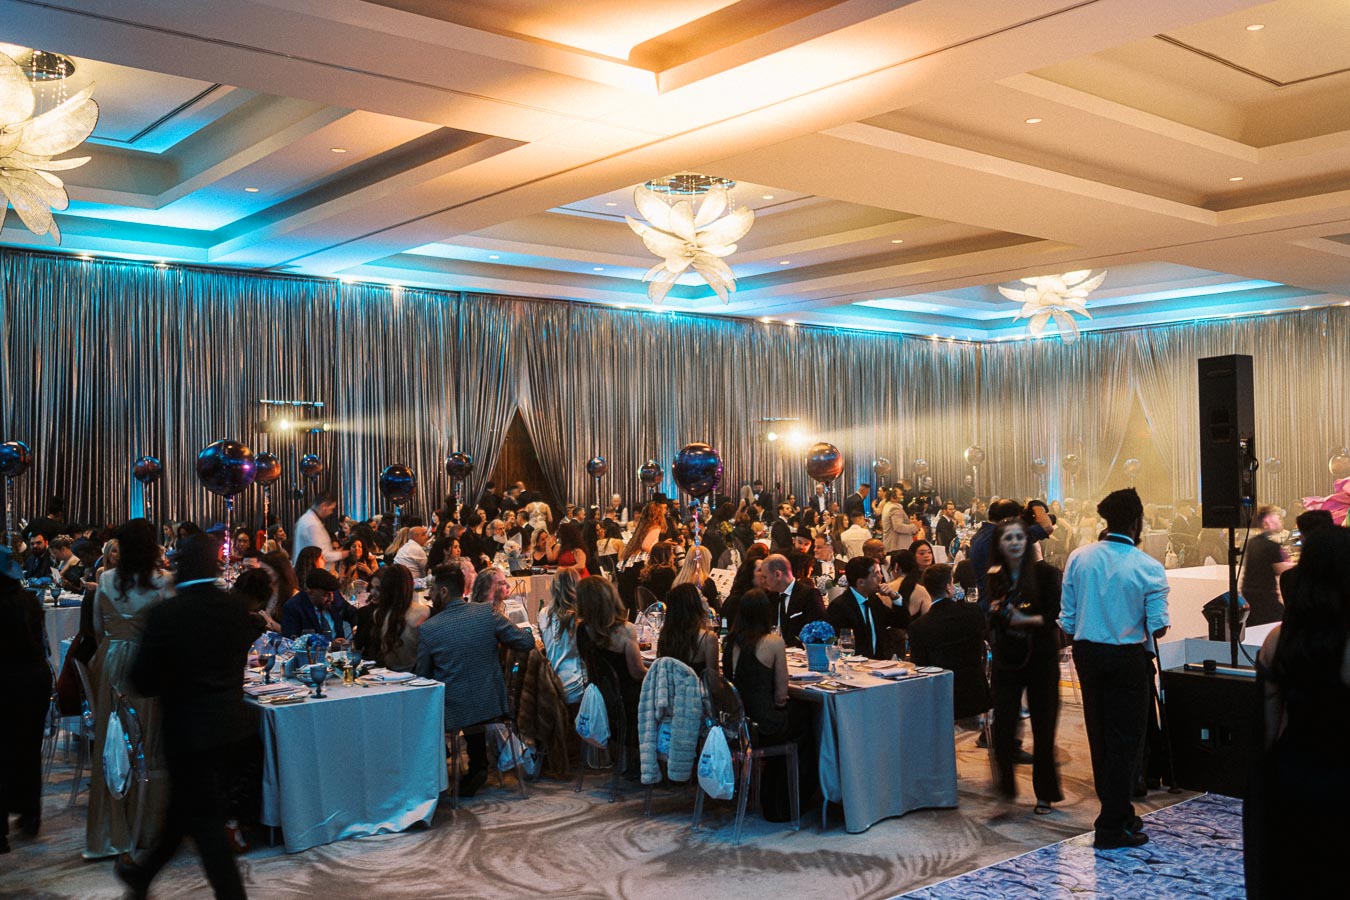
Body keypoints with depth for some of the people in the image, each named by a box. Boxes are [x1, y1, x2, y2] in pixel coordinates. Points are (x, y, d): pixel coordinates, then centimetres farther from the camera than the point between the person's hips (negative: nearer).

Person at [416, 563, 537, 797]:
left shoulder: (427, 629, -14)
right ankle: (478, 767, 41)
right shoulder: (488, 612, -10)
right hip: (491, 705, 3)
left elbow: (422, 676, -1)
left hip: (452, 713, -3)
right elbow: (527, 642, -4)